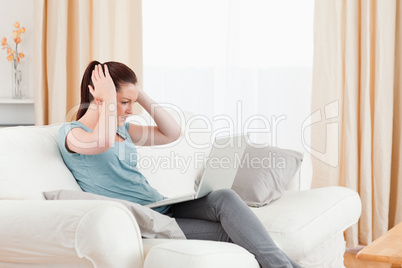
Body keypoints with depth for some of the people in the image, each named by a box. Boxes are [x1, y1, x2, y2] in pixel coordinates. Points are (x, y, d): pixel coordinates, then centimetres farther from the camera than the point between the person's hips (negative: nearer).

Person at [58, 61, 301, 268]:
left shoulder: (122, 129, 18)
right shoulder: (71, 132, -5)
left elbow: (173, 133, 15)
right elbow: (103, 142, -29)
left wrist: (141, 95, 9)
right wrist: (108, 97, -15)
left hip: (163, 207, 7)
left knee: (224, 198, -20)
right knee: (227, 232, -21)